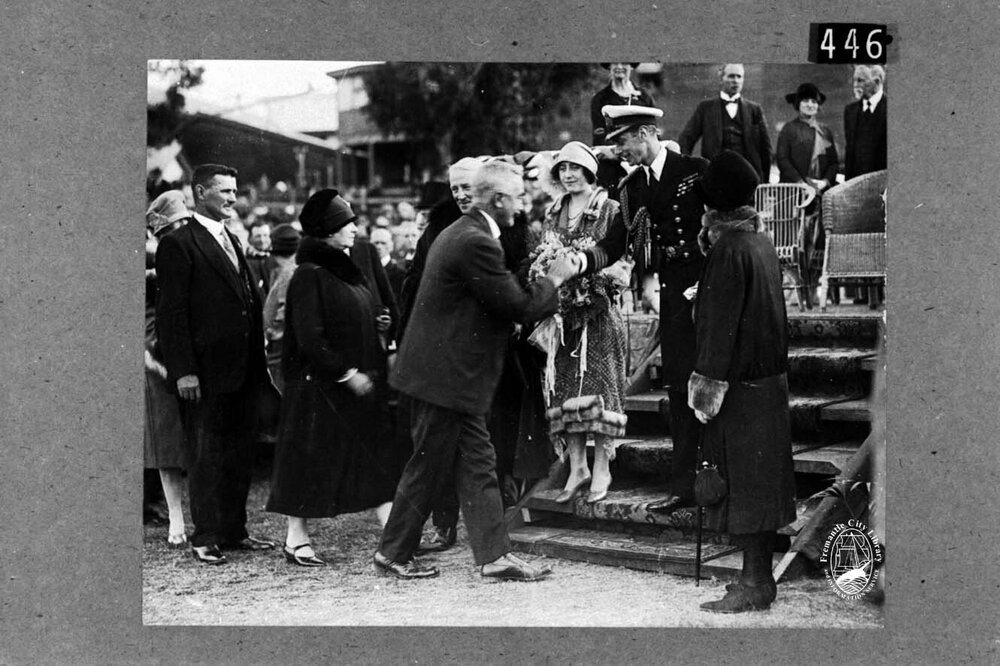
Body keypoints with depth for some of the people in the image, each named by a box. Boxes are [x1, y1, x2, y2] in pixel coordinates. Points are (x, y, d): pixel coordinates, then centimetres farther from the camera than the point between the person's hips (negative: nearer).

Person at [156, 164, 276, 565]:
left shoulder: (232, 242, 18)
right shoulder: (178, 245, -7)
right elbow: (171, 313, -11)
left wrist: (259, 363, 12)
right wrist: (183, 371, -17)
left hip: (243, 372, 8)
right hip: (206, 374, -7)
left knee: (240, 455, 12)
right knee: (206, 457, 1)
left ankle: (234, 530, 21)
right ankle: (206, 537, 10)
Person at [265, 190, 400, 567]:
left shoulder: (348, 270, 12)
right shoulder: (309, 275, -14)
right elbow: (309, 337, -20)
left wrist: (375, 368, 9)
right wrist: (347, 373, -20)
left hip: (358, 381, 8)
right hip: (318, 384, -8)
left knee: (376, 461, 4)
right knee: (310, 460, 3)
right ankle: (296, 539, 16)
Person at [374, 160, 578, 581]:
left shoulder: (461, 233, 13)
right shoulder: (475, 243, -21)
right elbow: (519, 306, -19)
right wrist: (554, 279, -4)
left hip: (452, 373, 10)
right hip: (445, 376, -10)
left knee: (477, 464, 9)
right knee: (427, 467, 2)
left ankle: (494, 555, 12)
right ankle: (393, 554, 15)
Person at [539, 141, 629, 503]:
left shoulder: (609, 209, -2)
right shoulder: (554, 212, 14)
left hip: (598, 310, -5)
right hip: (563, 310, 5)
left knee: (599, 384, -3)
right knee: (566, 388, 4)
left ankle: (602, 468, 4)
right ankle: (577, 467, 11)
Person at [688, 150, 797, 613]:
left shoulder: (728, 249, -17)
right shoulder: (761, 241, 8)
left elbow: (721, 324, -19)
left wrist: (708, 385, -15)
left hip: (740, 384, -8)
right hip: (769, 378, 9)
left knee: (743, 482, -1)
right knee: (761, 480, 14)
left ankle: (754, 584, 5)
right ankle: (760, 575, 22)